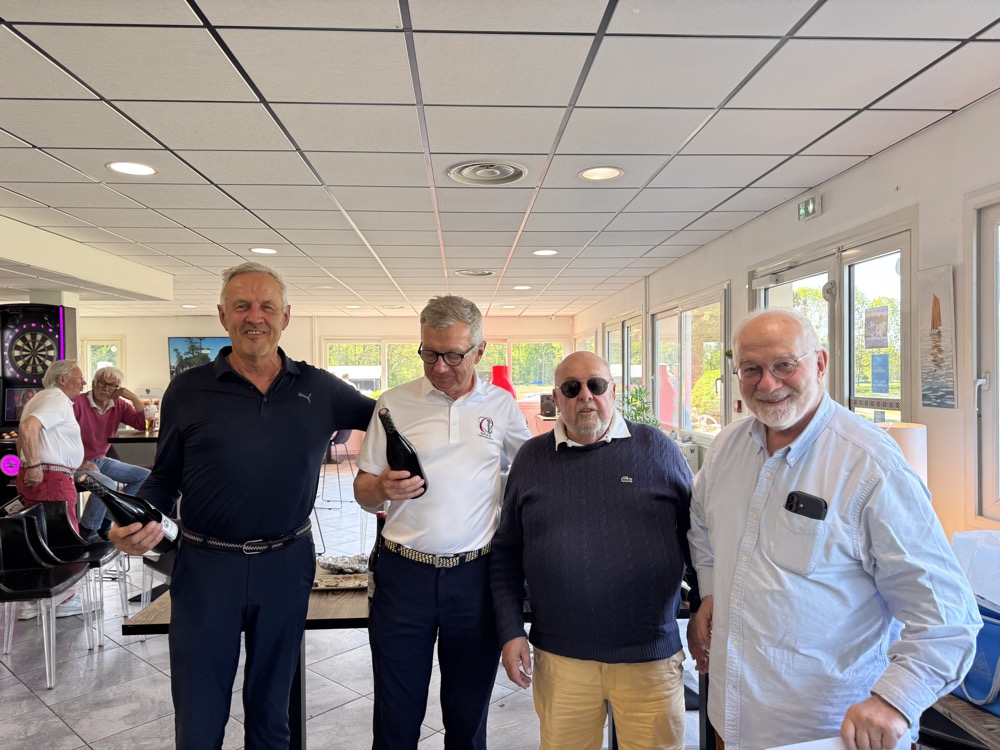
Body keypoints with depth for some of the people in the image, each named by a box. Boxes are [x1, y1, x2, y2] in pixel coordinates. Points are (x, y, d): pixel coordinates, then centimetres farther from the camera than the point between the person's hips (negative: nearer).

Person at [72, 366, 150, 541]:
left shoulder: (119, 405, 1)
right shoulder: (78, 403, -18)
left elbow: (143, 424, -8)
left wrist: (133, 397, -16)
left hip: (102, 461, 8)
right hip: (78, 464, -8)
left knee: (145, 476, 2)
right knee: (108, 485, -33)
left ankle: (106, 519, 7)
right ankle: (87, 530, -7)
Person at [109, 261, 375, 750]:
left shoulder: (318, 388, 0)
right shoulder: (188, 390, -3)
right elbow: (164, 477, 3)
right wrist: (137, 519, -16)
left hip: (287, 563, 1)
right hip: (206, 564, -1)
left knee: (271, 709, 20)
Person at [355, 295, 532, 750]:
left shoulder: (501, 406, 4)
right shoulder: (394, 404, 1)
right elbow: (362, 491, 4)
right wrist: (382, 488, -18)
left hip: (475, 576, 1)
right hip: (404, 573, 0)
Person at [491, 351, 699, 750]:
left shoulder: (656, 448, -1)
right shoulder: (532, 458, 3)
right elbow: (506, 553, 7)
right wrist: (511, 631, 2)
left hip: (650, 656, -1)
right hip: (559, 657, 1)